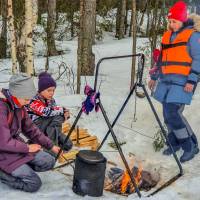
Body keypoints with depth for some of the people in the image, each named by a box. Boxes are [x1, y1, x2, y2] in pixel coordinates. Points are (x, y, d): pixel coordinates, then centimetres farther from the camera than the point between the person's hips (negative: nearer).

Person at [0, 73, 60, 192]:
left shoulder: (19, 105, 0)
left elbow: (31, 129, 11)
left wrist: (50, 145, 9)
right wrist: (27, 148, -14)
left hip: (19, 145, 9)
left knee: (49, 162, 3)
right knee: (34, 184, -9)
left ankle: (19, 169, 6)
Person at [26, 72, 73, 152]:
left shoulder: (51, 101, 7)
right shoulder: (34, 102, -17)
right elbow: (47, 112, -32)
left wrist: (65, 114, -15)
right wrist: (62, 110, -20)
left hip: (49, 130, 6)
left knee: (68, 145, -16)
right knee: (56, 116, -27)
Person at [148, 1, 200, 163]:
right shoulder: (167, 36, 15)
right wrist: (155, 77, 25)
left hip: (182, 82, -7)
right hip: (166, 81, 7)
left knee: (173, 113, -15)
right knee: (168, 113, 9)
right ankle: (175, 143, 27)